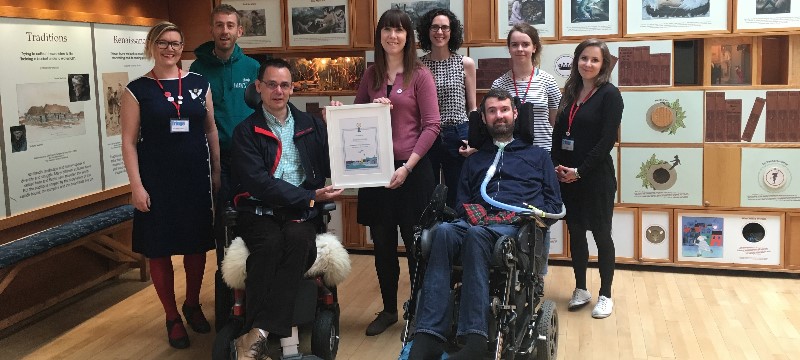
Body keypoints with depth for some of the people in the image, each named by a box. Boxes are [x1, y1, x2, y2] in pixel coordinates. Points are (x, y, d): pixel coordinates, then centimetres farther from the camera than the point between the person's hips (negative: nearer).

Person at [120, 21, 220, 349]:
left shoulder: (199, 84, 4)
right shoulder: (137, 90, -3)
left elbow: (211, 130, 9)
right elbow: (129, 141, -5)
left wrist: (217, 172, 7)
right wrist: (136, 186, -11)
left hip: (196, 178, 2)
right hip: (157, 181, -2)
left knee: (197, 244, 11)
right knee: (160, 249, 5)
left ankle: (193, 305, 33)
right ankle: (172, 317, 21)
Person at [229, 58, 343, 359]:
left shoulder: (311, 125, 17)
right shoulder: (246, 131, 6)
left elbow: (328, 168, 9)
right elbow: (258, 183, -7)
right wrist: (310, 196, -14)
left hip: (302, 210, 2)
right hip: (259, 209, -1)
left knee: (296, 240, -31)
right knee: (270, 244, -33)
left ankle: (258, 334, -34)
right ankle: (274, 333, -30)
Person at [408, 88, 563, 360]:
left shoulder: (537, 156, 27)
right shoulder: (474, 160, 34)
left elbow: (553, 203, 18)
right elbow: (461, 202, 25)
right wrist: (469, 212, 1)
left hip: (517, 226, -2)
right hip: (478, 223, 2)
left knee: (476, 234, -40)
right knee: (444, 231, -37)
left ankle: (475, 337, -50)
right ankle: (428, 336, -47)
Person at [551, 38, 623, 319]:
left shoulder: (609, 94, -8)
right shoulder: (570, 92, 11)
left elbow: (607, 140, -14)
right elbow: (558, 133, 11)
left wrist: (580, 171, -15)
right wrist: (557, 165, -2)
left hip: (596, 177, -6)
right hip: (567, 176, 6)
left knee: (601, 233, 4)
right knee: (575, 232, 12)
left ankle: (605, 295, 16)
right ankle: (581, 289, 26)